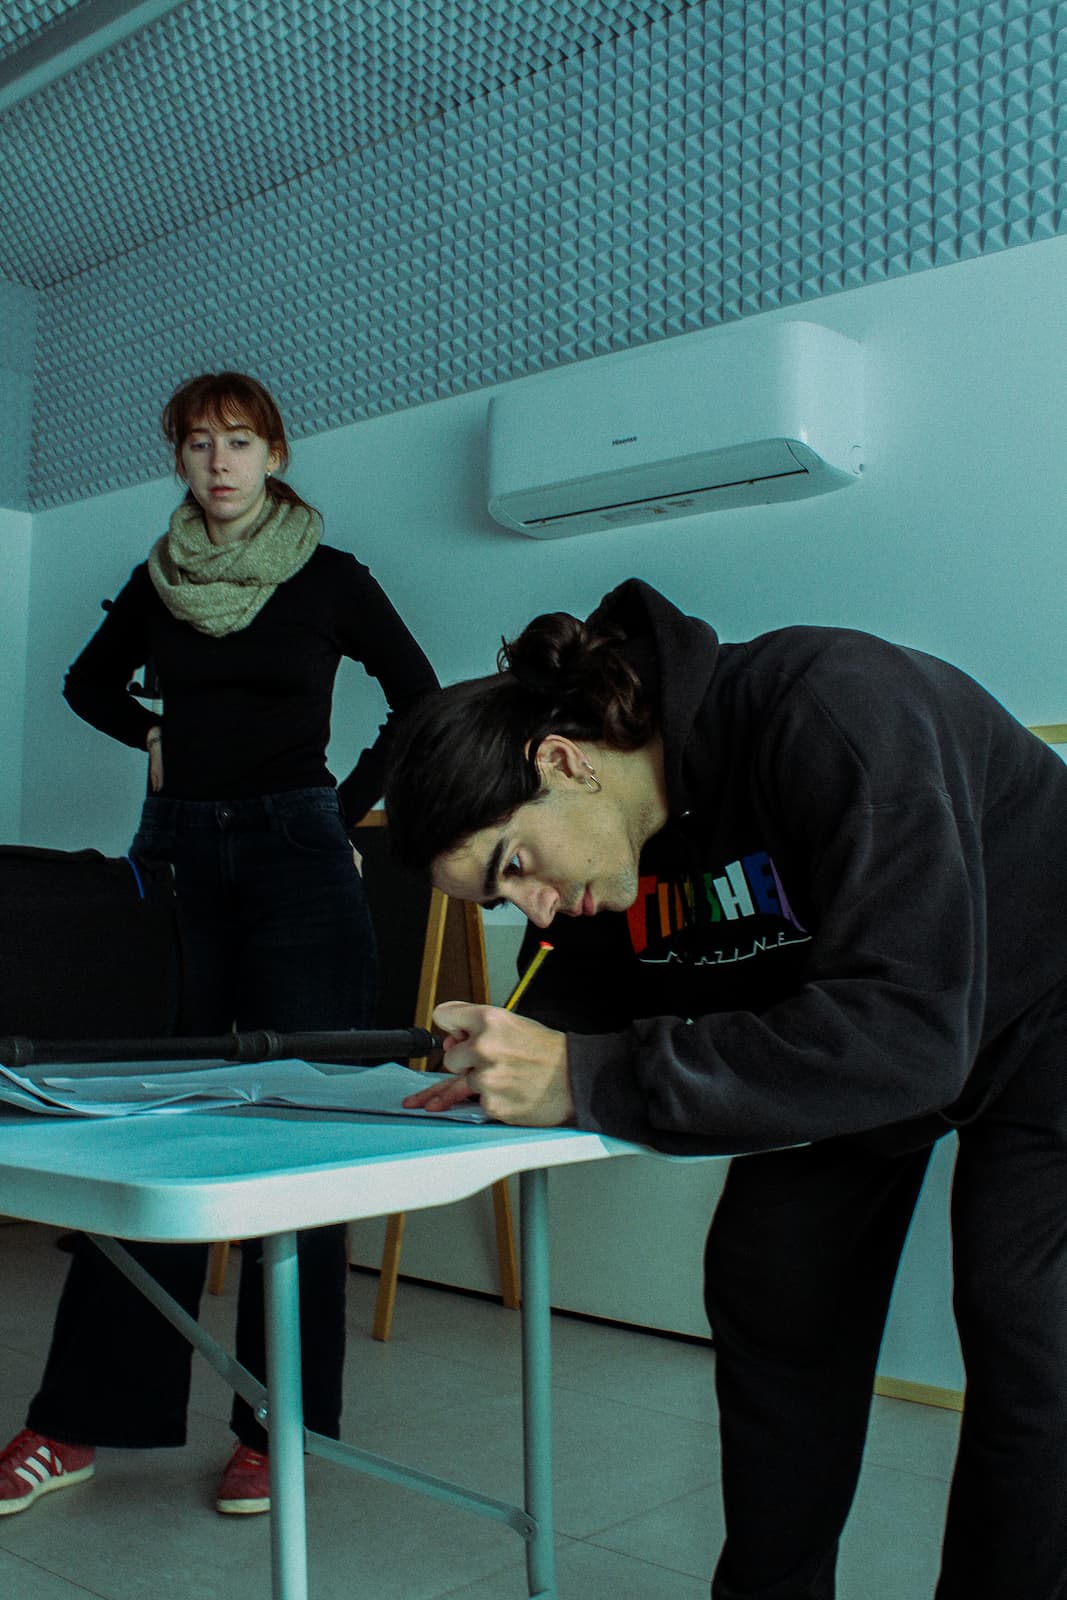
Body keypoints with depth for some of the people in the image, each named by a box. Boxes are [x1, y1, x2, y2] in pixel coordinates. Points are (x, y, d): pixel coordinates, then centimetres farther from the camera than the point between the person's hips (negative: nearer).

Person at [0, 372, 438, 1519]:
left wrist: (353, 803, 3)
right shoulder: (155, 582, 12)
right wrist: (157, 736, 12)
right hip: (177, 854, 3)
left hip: (296, 854, -3)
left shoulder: (328, 578, 3)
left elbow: (420, 699, 9)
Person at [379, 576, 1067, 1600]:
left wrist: (588, 1079, -43)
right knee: (767, 1287, 2)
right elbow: (592, 995, -3)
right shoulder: (612, 833, -15)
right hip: (856, 1037, 6)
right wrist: (514, 1067, -28)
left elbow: (907, 1032, -43)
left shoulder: (829, 708, -37)